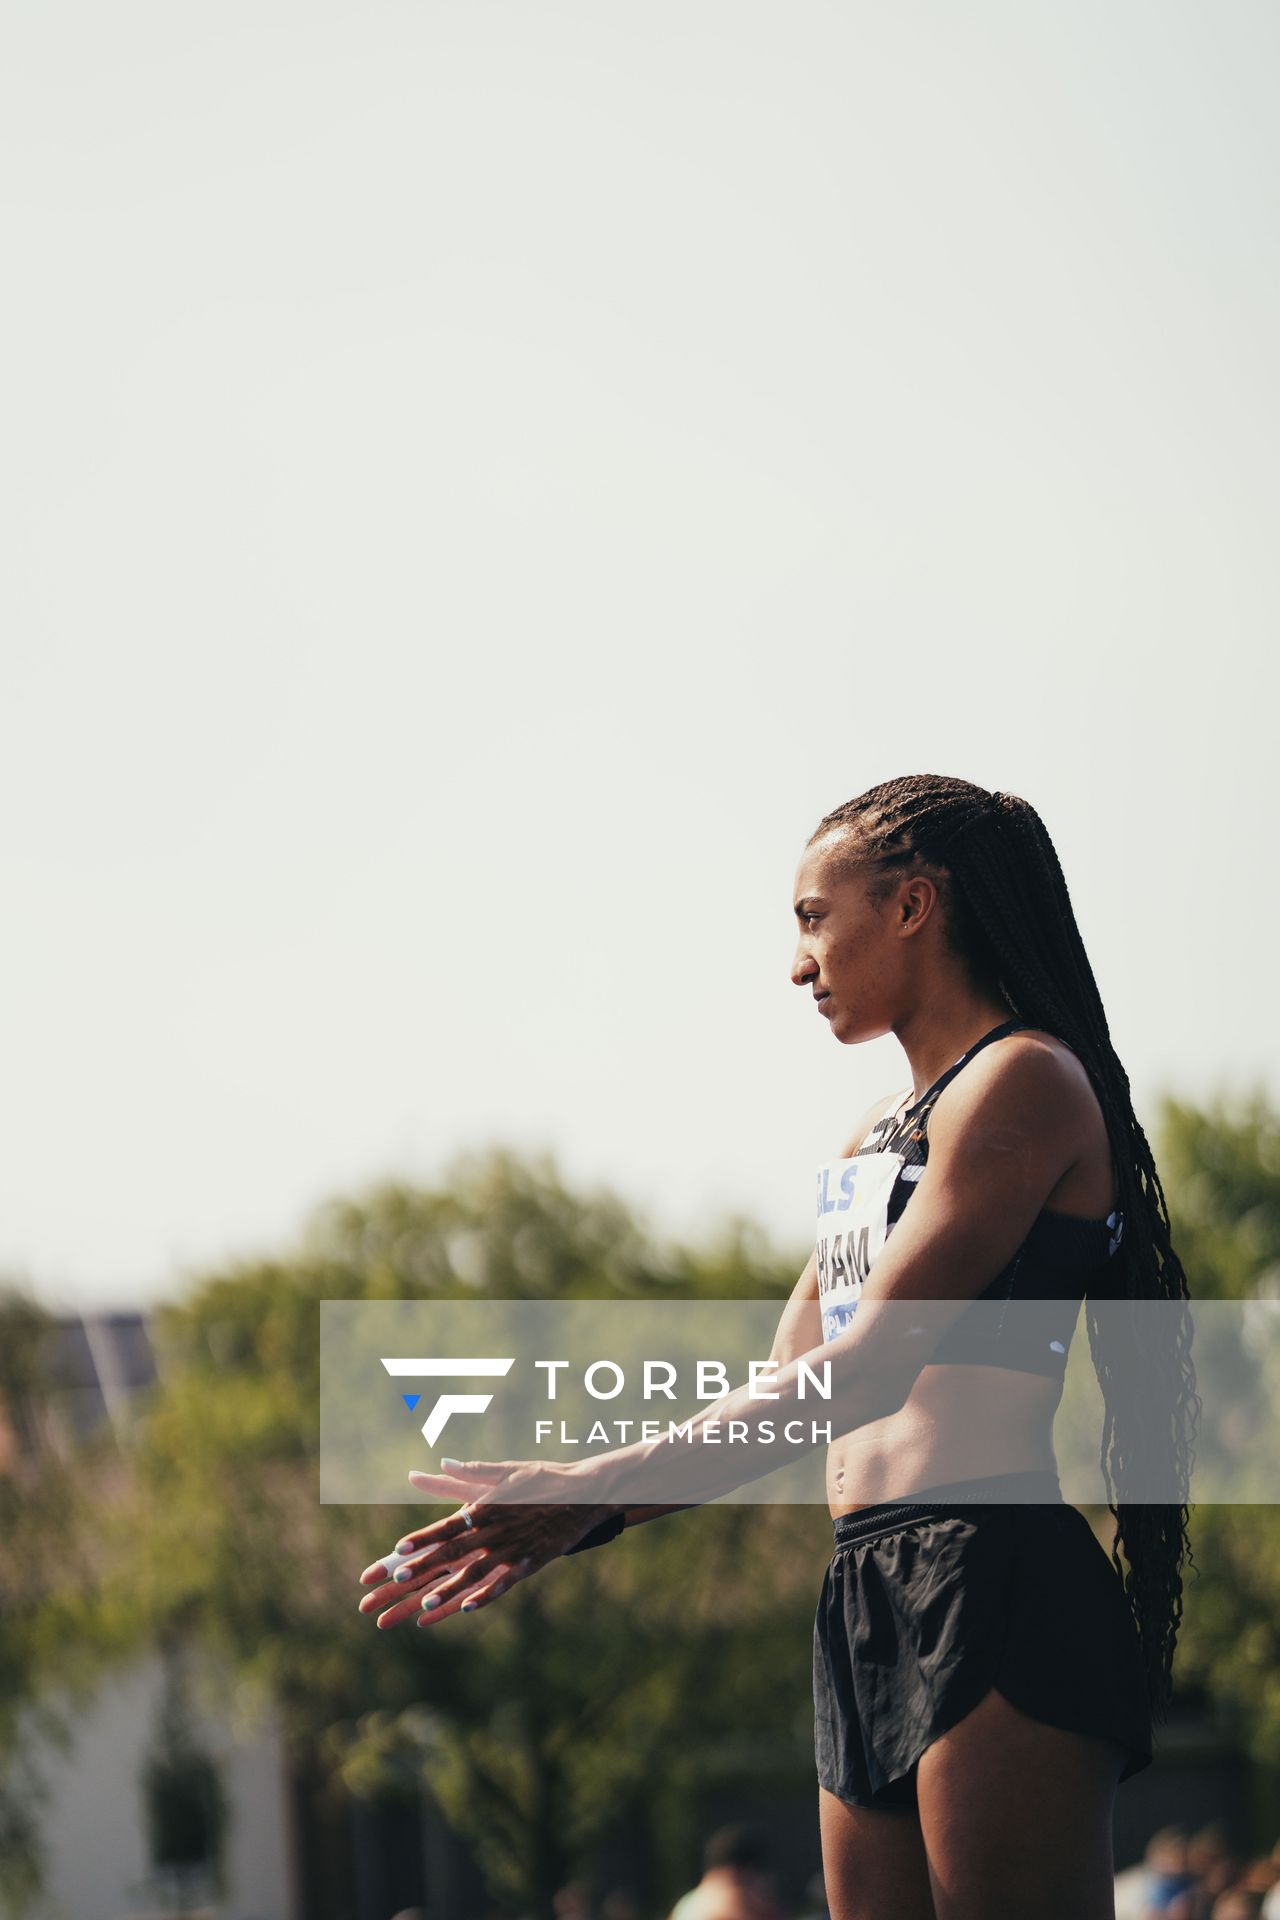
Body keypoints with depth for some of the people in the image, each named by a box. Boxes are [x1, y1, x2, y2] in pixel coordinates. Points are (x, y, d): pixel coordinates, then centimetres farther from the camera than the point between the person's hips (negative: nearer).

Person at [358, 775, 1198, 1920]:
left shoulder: (1024, 1083, -5)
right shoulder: (876, 1138, 24)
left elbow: (871, 1363, -14)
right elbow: (776, 1403, 24)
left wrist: (603, 1492, -16)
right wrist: (543, 1521, 14)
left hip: (994, 1582, -9)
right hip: (868, 1602, 9)